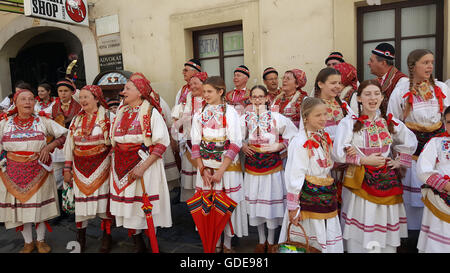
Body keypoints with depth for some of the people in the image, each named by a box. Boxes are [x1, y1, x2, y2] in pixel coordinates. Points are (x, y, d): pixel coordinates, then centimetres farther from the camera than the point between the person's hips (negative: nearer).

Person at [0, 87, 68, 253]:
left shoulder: (43, 121, 1)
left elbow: (64, 135, 1)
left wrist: (49, 146, -9)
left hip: (39, 170, -1)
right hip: (14, 172, 1)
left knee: (40, 206, 6)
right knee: (20, 204, 8)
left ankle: (41, 240, 24)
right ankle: (28, 242, 25)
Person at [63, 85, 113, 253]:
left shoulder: (107, 117, -3)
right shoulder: (77, 120, 12)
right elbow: (70, 145, 14)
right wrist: (67, 169, 10)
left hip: (101, 167, -4)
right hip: (80, 168, 4)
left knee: (103, 200, 0)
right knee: (80, 200, 7)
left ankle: (107, 238, 15)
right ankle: (80, 239, 22)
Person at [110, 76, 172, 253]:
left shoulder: (151, 113, -6)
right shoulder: (120, 113, 14)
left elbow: (162, 142, -14)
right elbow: (114, 141, 21)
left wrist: (143, 167, -20)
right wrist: (114, 163, 8)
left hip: (144, 164, -6)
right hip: (122, 167, 6)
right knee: (127, 207, 8)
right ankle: (138, 245, 24)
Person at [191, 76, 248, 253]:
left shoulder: (230, 112, -6)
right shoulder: (199, 115, 6)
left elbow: (235, 144, -12)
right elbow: (196, 144, 4)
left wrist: (221, 170, -15)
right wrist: (203, 170, -5)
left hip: (227, 166, -3)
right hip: (205, 167, 3)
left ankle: (227, 244, 23)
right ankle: (215, 243, 25)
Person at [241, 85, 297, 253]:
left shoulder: (276, 117, -7)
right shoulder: (245, 118, 2)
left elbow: (293, 135, -1)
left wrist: (278, 146, -11)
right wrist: (242, 146, -4)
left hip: (272, 164, -2)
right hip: (252, 165, 3)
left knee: (272, 200, 6)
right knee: (256, 201, 12)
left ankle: (271, 241, 28)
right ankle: (261, 241, 31)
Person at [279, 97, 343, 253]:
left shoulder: (325, 138, 7)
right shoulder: (300, 143, -18)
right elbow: (295, 177, -18)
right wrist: (293, 207, -16)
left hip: (326, 195, 8)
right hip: (308, 197, -7)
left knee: (329, 241, 15)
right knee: (306, 243, 5)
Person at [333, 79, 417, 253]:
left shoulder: (391, 123, 9)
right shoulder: (348, 123, -4)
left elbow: (410, 143, 25)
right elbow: (338, 153, -11)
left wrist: (400, 161, 13)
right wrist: (364, 160, -11)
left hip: (387, 182, 4)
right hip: (359, 182, -3)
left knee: (386, 234, 7)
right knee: (360, 236, -1)